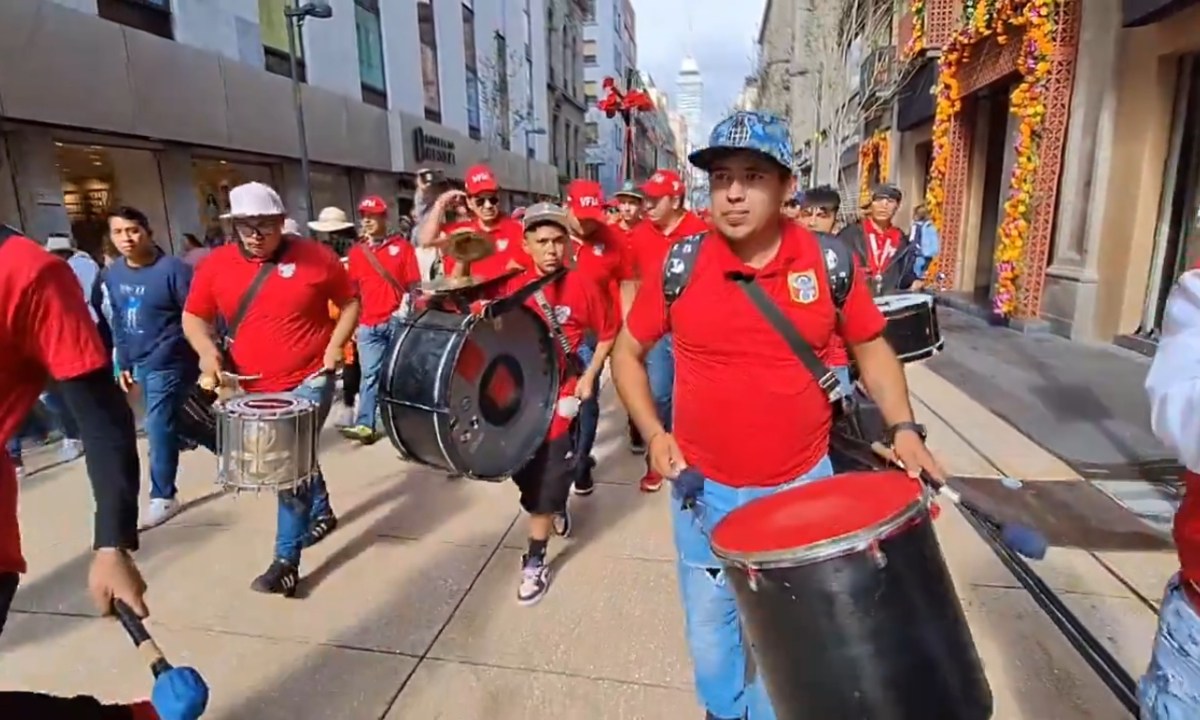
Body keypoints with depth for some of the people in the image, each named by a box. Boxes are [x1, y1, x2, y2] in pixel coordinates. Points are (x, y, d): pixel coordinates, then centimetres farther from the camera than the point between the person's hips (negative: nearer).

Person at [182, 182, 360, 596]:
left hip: (309, 380, -4)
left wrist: (337, 343, -12)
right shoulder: (216, 265, -1)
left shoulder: (315, 257, -9)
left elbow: (350, 302, 1)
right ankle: (322, 512, 46)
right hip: (253, 387, 5)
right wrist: (207, 350, -12)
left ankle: (287, 559, 2)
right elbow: (193, 316, 8)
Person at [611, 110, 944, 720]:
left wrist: (902, 427, -8)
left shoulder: (830, 261, -8)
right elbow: (627, 353, 2)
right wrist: (653, 434, -8)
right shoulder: (679, 266, -10)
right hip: (704, 490, 1)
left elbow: (871, 348, 6)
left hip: (802, 487, 0)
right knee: (711, 627, 21)